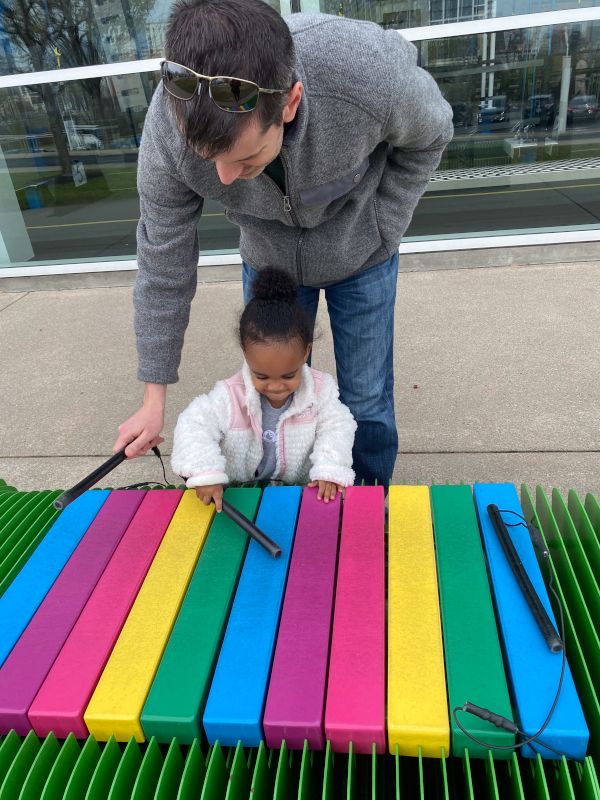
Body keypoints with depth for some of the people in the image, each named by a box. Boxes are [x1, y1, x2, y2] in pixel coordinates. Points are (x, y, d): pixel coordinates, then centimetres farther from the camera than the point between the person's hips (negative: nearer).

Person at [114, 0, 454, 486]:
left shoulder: (372, 70, -36)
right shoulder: (168, 133, -31)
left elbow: (431, 134, -11)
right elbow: (164, 263, -18)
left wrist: (379, 231, -13)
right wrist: (154, 399, -13)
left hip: (361, 260, -1)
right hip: (268, 261, 2)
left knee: (367, 402, 5)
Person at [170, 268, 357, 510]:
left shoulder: (320, 389, -15)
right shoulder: (230, 395, -20)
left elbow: (336, 427, -10)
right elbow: (194, 425, -20)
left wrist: (330, 471, -27)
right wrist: (206, 474, -35)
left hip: (300, 489, 2)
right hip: (239, 493, -1)